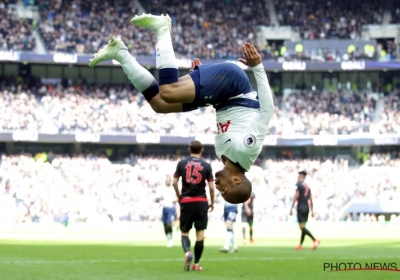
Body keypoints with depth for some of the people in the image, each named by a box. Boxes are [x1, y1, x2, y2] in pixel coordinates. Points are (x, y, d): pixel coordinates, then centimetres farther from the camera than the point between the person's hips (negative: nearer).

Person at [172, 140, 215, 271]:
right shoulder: (206, 165, 0)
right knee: (200, 233, 7)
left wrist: (179, 196, 16)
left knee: (184, 231, 9)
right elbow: (211, 186, -2)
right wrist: (212, 202, 11)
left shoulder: (182, 163, 2)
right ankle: (196, 263, 9)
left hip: (186, 201, 0)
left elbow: (174, 182, 1)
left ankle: (187, 252, -19)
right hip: (201, 201, 0)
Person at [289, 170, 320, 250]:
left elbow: (296, 196, -13)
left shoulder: (299, 185, -6)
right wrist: (312, 210, 19)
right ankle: (300, 245, 14)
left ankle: (315, 240, -26)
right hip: (307, 208, 8)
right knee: (303, 227, 12)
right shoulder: (308, 186, 16)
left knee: (302, 227, -12)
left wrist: (292, 208, -11)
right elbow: (310, 199, 16)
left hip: (301, 208, -8)